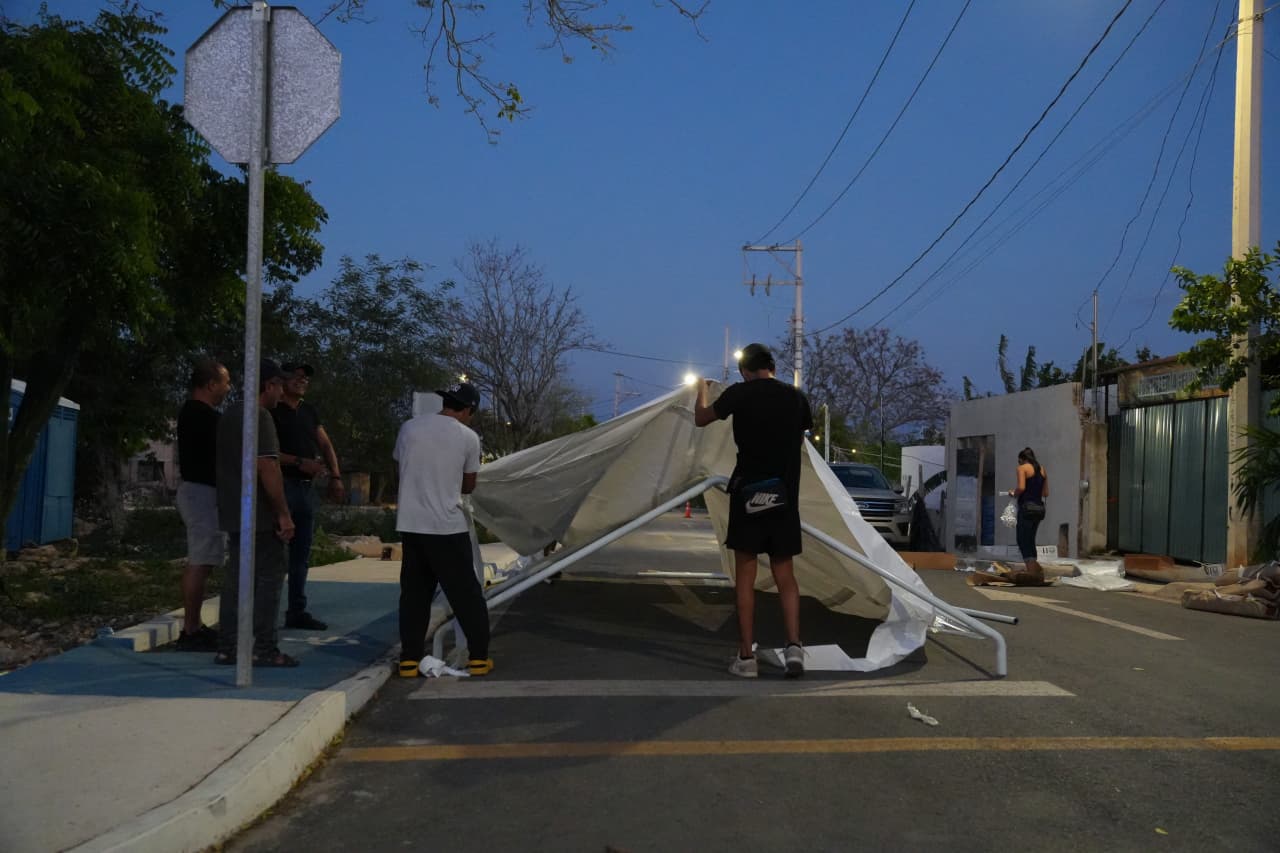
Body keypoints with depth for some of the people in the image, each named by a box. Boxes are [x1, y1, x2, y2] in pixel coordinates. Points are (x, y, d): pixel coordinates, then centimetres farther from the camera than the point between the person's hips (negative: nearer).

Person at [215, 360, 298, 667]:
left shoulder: (229, 413, 16)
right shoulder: (259, 416, -15)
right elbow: (267, 468, -22)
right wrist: (284, 514, -20)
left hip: (234, 511, 9)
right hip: (260, 514, -9)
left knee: (238, 577, 11)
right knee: (270, 576, -3)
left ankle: (226, 648, 13)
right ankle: (264, 649, -1)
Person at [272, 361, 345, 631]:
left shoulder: (309, 411, 17)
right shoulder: (272, 411, -4)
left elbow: (325, 445, 17)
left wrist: (335, 476, 5)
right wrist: (299, 462, -22)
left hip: (307, 487, 7)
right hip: (282, 484, -7)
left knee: (301, 554, 10)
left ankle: (297, 611, 16)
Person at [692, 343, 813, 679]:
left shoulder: (739, 392, -4)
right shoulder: (795, 396, 7)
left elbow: (700, 419, 10)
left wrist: (702, 389, 29)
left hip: (749, 491, -3)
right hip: (785, 494, 3)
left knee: (745, 575, 3)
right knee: (785, 575, 9)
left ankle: (746, 657, 4)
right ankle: (794, 646, -5)